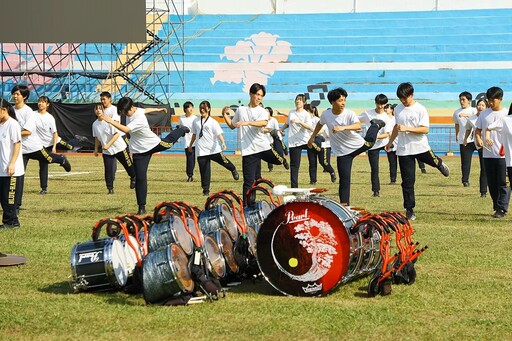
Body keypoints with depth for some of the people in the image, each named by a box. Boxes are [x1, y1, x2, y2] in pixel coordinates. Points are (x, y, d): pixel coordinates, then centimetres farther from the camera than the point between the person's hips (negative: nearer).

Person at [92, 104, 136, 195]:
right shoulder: (95, 124, 2)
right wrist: (96, 149, 10)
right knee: (108, 170, -4)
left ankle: (133, 178, 35)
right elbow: (97, 138, 15)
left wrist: (108, 145, -26)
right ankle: (110, 189, 3)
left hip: (119, 148, -4)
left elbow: (116, 135, -19)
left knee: (128, 165, 8)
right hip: (106, 151, 4)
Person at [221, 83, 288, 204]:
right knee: (249, 181, -5)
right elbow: (232, 125, 25)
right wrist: (224, 114, 10)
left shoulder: (262, 111, 3)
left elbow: (264, 122, -21)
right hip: (248, 150, 0)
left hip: (263, 147, 0)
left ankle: (281, 159, 34)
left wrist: (247, 123, -35)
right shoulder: (240, 110, 12)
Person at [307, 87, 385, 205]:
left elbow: (358, 126, -38)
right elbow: (320, 124, 14)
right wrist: (312, 137, 20)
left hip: (358, 145, 0)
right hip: (342, 152, 1)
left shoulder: (349, 114, -19)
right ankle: (344, 204, 6)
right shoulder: (326, 114, -9)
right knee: (344, 180, -3)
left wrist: (343, 127, -53)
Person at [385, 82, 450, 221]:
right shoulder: (398, 109, 6)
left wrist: (406, 129, -26)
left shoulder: (421, 109, -9)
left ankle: (440, 164, 46)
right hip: (404, 150, 3)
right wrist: (390, 142, 27)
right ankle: (409, 209, 5)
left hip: (420, 147, -3)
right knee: (407, 181, 1)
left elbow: (425, 129, -17)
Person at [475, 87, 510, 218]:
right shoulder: (484, 114, 8)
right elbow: (478, 130, 13)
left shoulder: (507, 114, -2)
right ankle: (497, 206, 22)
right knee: (491, 183, 10)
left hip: (503, 154, -4)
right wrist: (478, 139, -8)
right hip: (487, 154, 4)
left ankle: (502, 209, -1)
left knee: (503, 183, -4)